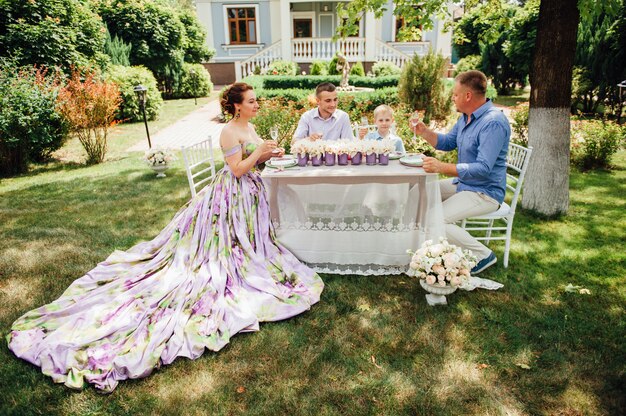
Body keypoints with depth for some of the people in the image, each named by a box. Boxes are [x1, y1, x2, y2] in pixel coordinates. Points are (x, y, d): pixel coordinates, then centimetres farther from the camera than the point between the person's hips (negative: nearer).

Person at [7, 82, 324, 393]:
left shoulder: (249, 128, 10)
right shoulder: (230, 132, -20)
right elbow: (237, 170, -22)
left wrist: (266, 154, 2)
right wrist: (259, 152, -20)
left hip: (249, 192, 9)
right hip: (234, 194, -9)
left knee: (246, 239, 19)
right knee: (232, 241, 1)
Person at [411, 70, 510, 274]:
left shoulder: (493, 123, -25)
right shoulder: (466, 117, 6)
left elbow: (483, 169, -31)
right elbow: (448, 142, 19)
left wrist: (443, 167, -35)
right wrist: (425, 132, 1)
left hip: (484, 192, -10)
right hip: (462, 183, 10)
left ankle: (483, 255, -3)